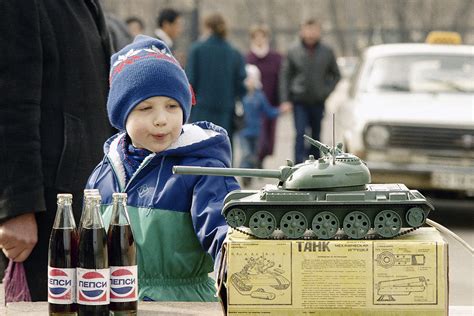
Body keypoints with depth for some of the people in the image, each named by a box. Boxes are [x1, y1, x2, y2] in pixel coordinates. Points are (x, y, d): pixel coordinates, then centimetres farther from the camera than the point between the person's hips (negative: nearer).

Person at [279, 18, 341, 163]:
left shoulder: (327, 52, 2)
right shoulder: (293, 51, -1)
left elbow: (336, 75, 13)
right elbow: (285, 75, 3)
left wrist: (326, 91, 0)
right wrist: (285, 100, -4)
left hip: (318, 102, 2)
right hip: (299, 101, -2)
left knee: (316, 135, 10)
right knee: (300, 134, -12)